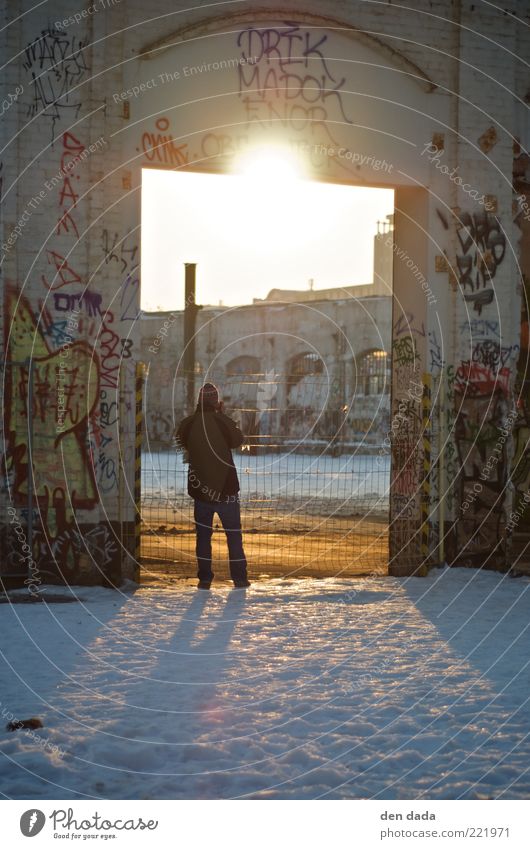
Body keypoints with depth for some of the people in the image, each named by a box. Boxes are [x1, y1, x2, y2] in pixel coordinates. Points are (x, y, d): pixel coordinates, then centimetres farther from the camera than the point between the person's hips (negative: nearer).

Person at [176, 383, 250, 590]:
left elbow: (182, 443, 13)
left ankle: (204, 578, 8)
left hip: (201, 487, 2)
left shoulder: (188, 424, -7)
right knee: (233, 533, 8)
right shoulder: (224, 422, -12)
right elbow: (239, 441, 6)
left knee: (203, 534, 10)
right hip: (226, 487, -2)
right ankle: (239, 578, 8)